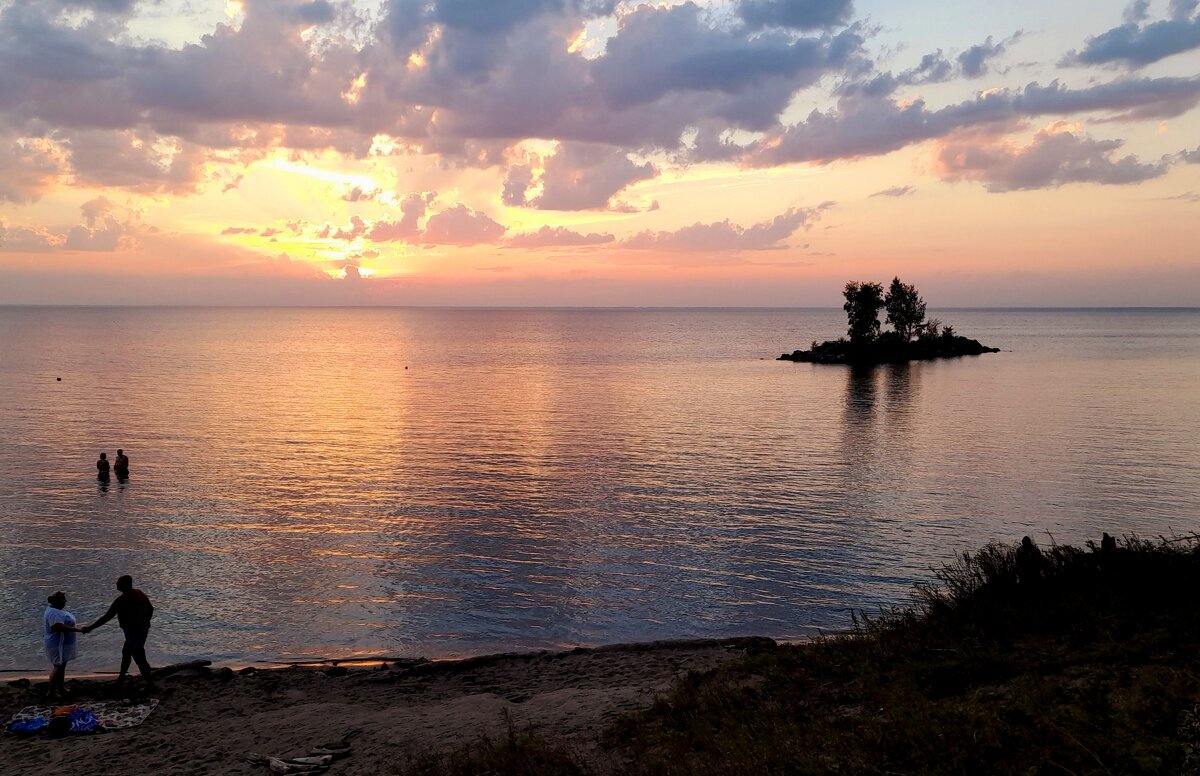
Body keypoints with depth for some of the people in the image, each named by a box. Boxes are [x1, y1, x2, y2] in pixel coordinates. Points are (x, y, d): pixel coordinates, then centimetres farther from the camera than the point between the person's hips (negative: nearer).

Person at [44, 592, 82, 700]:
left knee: (62, 666, 16)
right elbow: (60, 627, -34)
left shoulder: (56, 610, 10)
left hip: (62, 643, 11)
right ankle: (51, 692, 1)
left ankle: (61, 688, 25)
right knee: (58, 667, -6)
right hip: (57, 645, -11)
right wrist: (77, 630, -31)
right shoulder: (54, 613, -24)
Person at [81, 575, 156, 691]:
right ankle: (121, 678, 39)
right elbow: (150, 609, 11)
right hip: (143, 629, 9)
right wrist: (145, 623, 24)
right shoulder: (139, 593, 3)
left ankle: (151, 685, 3)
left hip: (133, 632, -9)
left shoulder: (122, 600, -21)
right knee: (126, 652, 25)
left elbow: (106, 617, -19)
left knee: (140, 659, -1)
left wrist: (90, 628, -13)